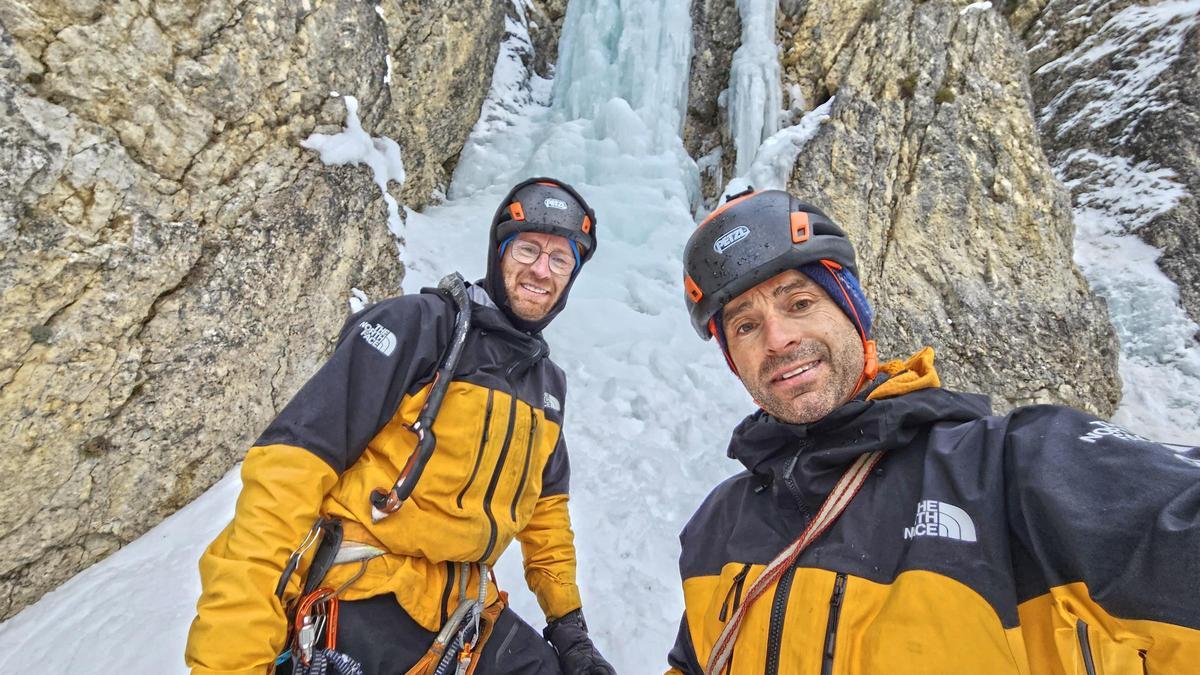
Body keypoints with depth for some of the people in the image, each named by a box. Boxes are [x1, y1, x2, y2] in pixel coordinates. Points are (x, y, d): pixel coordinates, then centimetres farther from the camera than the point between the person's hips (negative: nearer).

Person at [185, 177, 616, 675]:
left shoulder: (548, 383, 9)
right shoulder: (417, 325, -12)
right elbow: (290, 467, -17)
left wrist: (567, 621, 15)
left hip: (458, 613, 6)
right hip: (357, 602, -6)